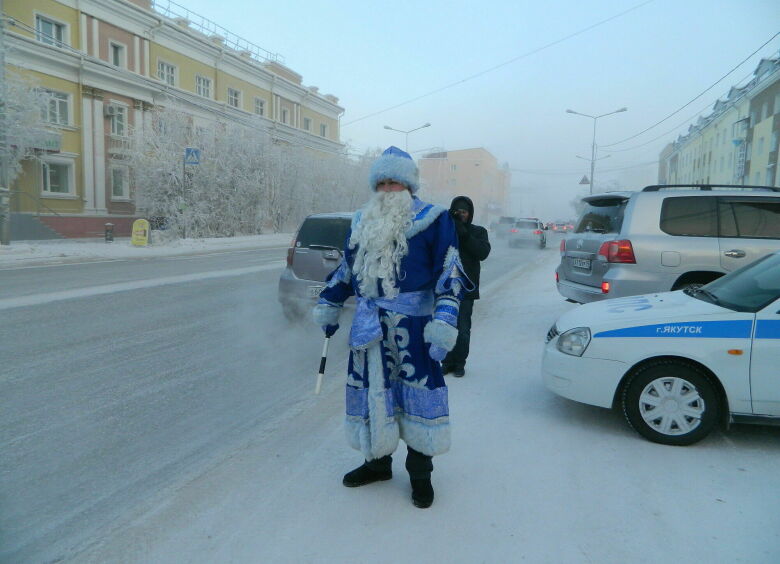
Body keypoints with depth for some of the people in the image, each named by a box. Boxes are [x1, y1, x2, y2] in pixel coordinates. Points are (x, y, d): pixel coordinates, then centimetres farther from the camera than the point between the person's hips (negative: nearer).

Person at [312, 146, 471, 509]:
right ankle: (377, 462, 32)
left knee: (417, 395, 0)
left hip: (412, 326, -5)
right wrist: (328, 306, 19)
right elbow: (346, 269, 23)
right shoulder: (361, 222, 16)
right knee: (371, 393, 12)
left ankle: (420, 473, 19)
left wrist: (444, 321, -17)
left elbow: (449, 273, -8)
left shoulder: (432, 219, -2)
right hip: (369, 327, 6)